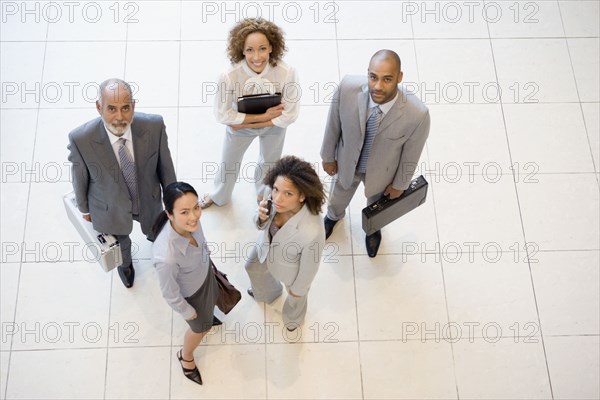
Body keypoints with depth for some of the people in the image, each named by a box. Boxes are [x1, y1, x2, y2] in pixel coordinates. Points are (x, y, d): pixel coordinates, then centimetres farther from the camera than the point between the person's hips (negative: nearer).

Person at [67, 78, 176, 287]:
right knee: (120, 243, 32)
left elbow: (164, 163, -13)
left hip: (148, 200, 1)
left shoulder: (154, 126, -32)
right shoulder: (81, 139, -35)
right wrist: (84, 208, 2)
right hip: (110, 209, -1)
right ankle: (125, 263, 69)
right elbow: (80, 177, -15)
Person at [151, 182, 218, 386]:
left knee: (211, 302, 37)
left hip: (204, 274, 5)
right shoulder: (167, 257, -48)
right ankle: (185, 357, 59)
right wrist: (187, 312, -9)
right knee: (201, 327, 25)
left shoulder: (190, 221, -31)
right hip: (191, 293, -5)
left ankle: (206, 315, 74)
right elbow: (170, 294, -27)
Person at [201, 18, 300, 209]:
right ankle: (219, 195, 61)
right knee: (228, 163, 25)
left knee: (270, 162, 29)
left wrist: (248, 123, -23)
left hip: (273, 127, 1)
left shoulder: (287, 73, -37)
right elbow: (222, 114, -25)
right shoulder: (229, 77, -39)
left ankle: (263, 193, 65)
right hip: (239, 126, -1)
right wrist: (262, 116, -29)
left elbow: (289, 115, -25)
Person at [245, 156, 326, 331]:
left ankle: (294, 318, 69)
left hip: (291, 269, -5)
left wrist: (298, 289, -7)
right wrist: (261, 218, -33)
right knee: (253, 268, 37)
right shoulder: (273, 199, -32)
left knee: (295, 297, 30)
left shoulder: (312, 232, -47)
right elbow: (262, 225, -9)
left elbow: (309, 268, -26)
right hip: (266, 247, 5)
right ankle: (267, 293, 74)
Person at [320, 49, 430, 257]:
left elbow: (411, 154, -18)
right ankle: (333, 216, 73)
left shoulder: (417, 114, -39)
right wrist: (328, 156, 0)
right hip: (346, 162, 1)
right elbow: (333, 124, -14)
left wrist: (399, 184, -2)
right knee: (337, 199, 34)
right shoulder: (347, 87, -36)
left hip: (380, 171, -1)